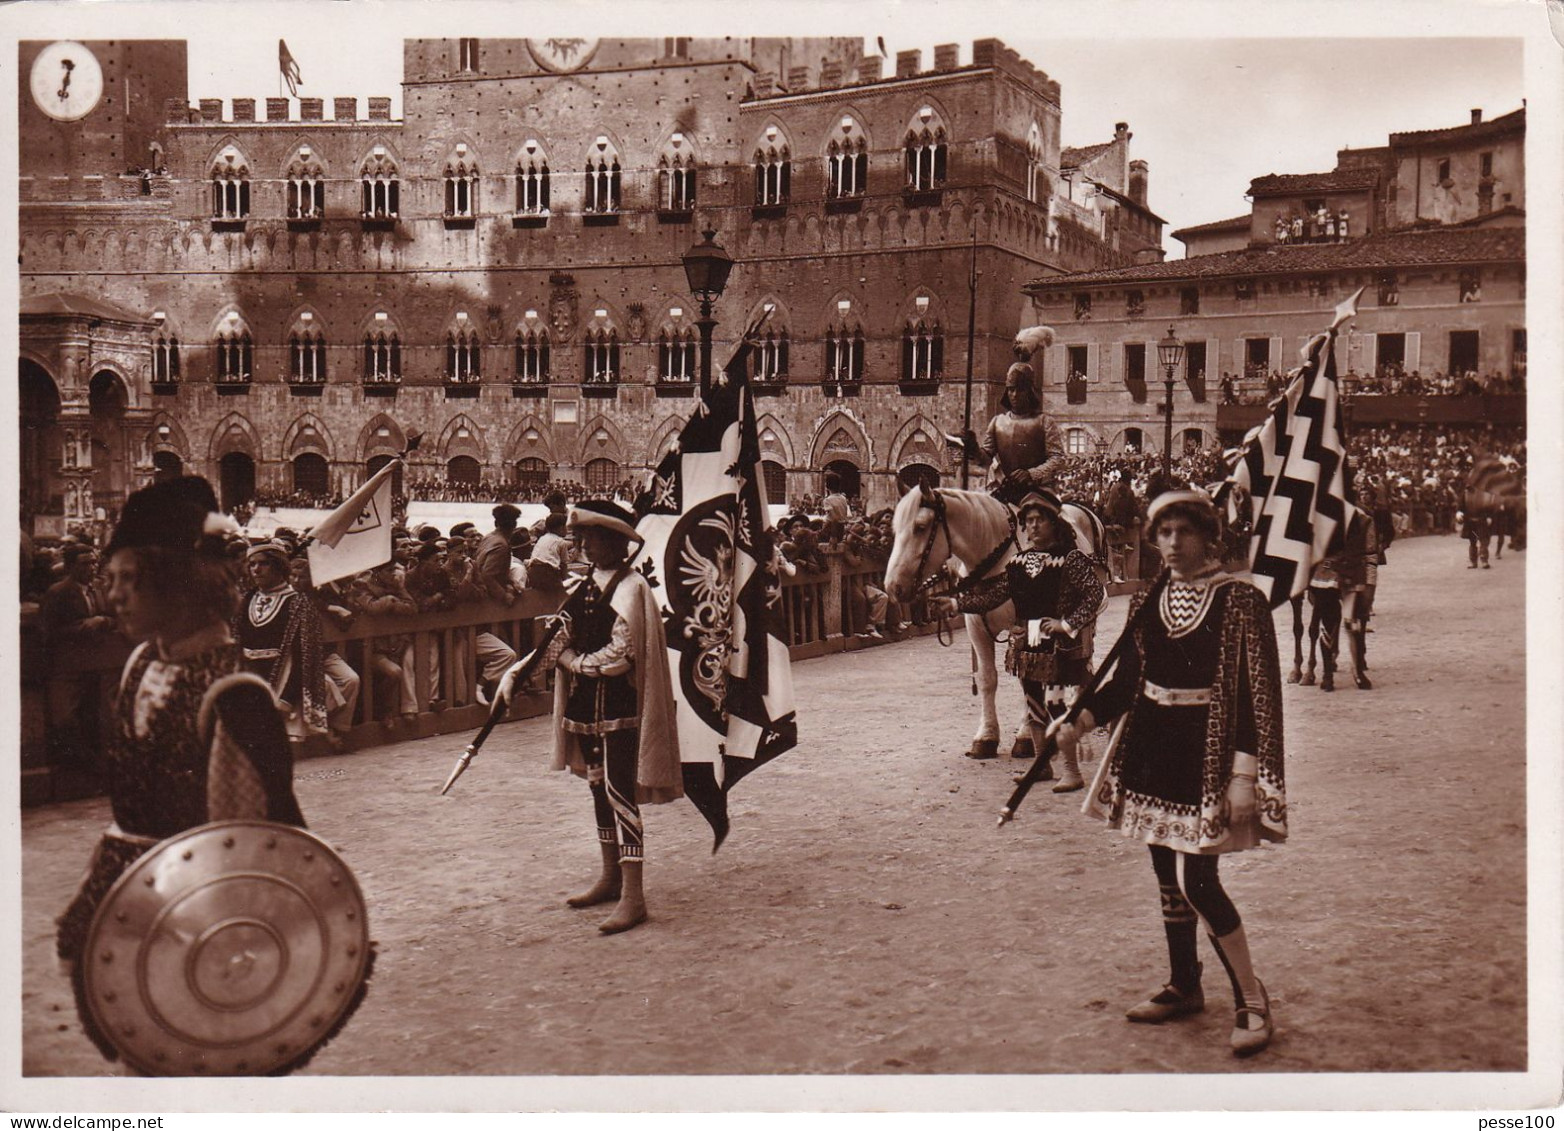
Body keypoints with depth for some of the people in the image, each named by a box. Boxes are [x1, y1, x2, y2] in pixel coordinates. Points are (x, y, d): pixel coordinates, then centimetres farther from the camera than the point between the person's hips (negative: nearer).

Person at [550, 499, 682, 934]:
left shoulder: (630, 588, -13)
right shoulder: (584, 585, 13)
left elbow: (621, 654, -19)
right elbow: (568, 637, 20)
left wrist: (578, 663, -9)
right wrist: (563, 654, -2)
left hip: (618, 704, -9)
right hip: (585, 702, 9)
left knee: (618, 790, -11)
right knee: (599, 787, 15)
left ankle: (633, 896, -9)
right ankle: (611, 877, 27)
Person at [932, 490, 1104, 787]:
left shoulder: (1071, 559, -9)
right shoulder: (1017, 561, 8)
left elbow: (1095, 594, -14)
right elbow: (992, 597, 7)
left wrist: (1068, 624, -19)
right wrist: (957, 603, -3)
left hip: (1060, 646, -6)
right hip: (1027, 644, 7)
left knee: (1056, 703, -7)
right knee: (1034, 704, 14)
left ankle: (1070, 770, 3)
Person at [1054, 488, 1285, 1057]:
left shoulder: (1240, 600, -10)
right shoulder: (1147, 603, 7)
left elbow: (1258, 694, -12)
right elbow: (1127, 679, 14)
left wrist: (1245, 775, -18)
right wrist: (1081, 718, -1)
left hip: (1209, 752, -6)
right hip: (1152, 748, 6)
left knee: (1195, 879, -11)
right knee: (1168, 873, 13)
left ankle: (1252, 1001, 4)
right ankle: (1184, 986, 30)